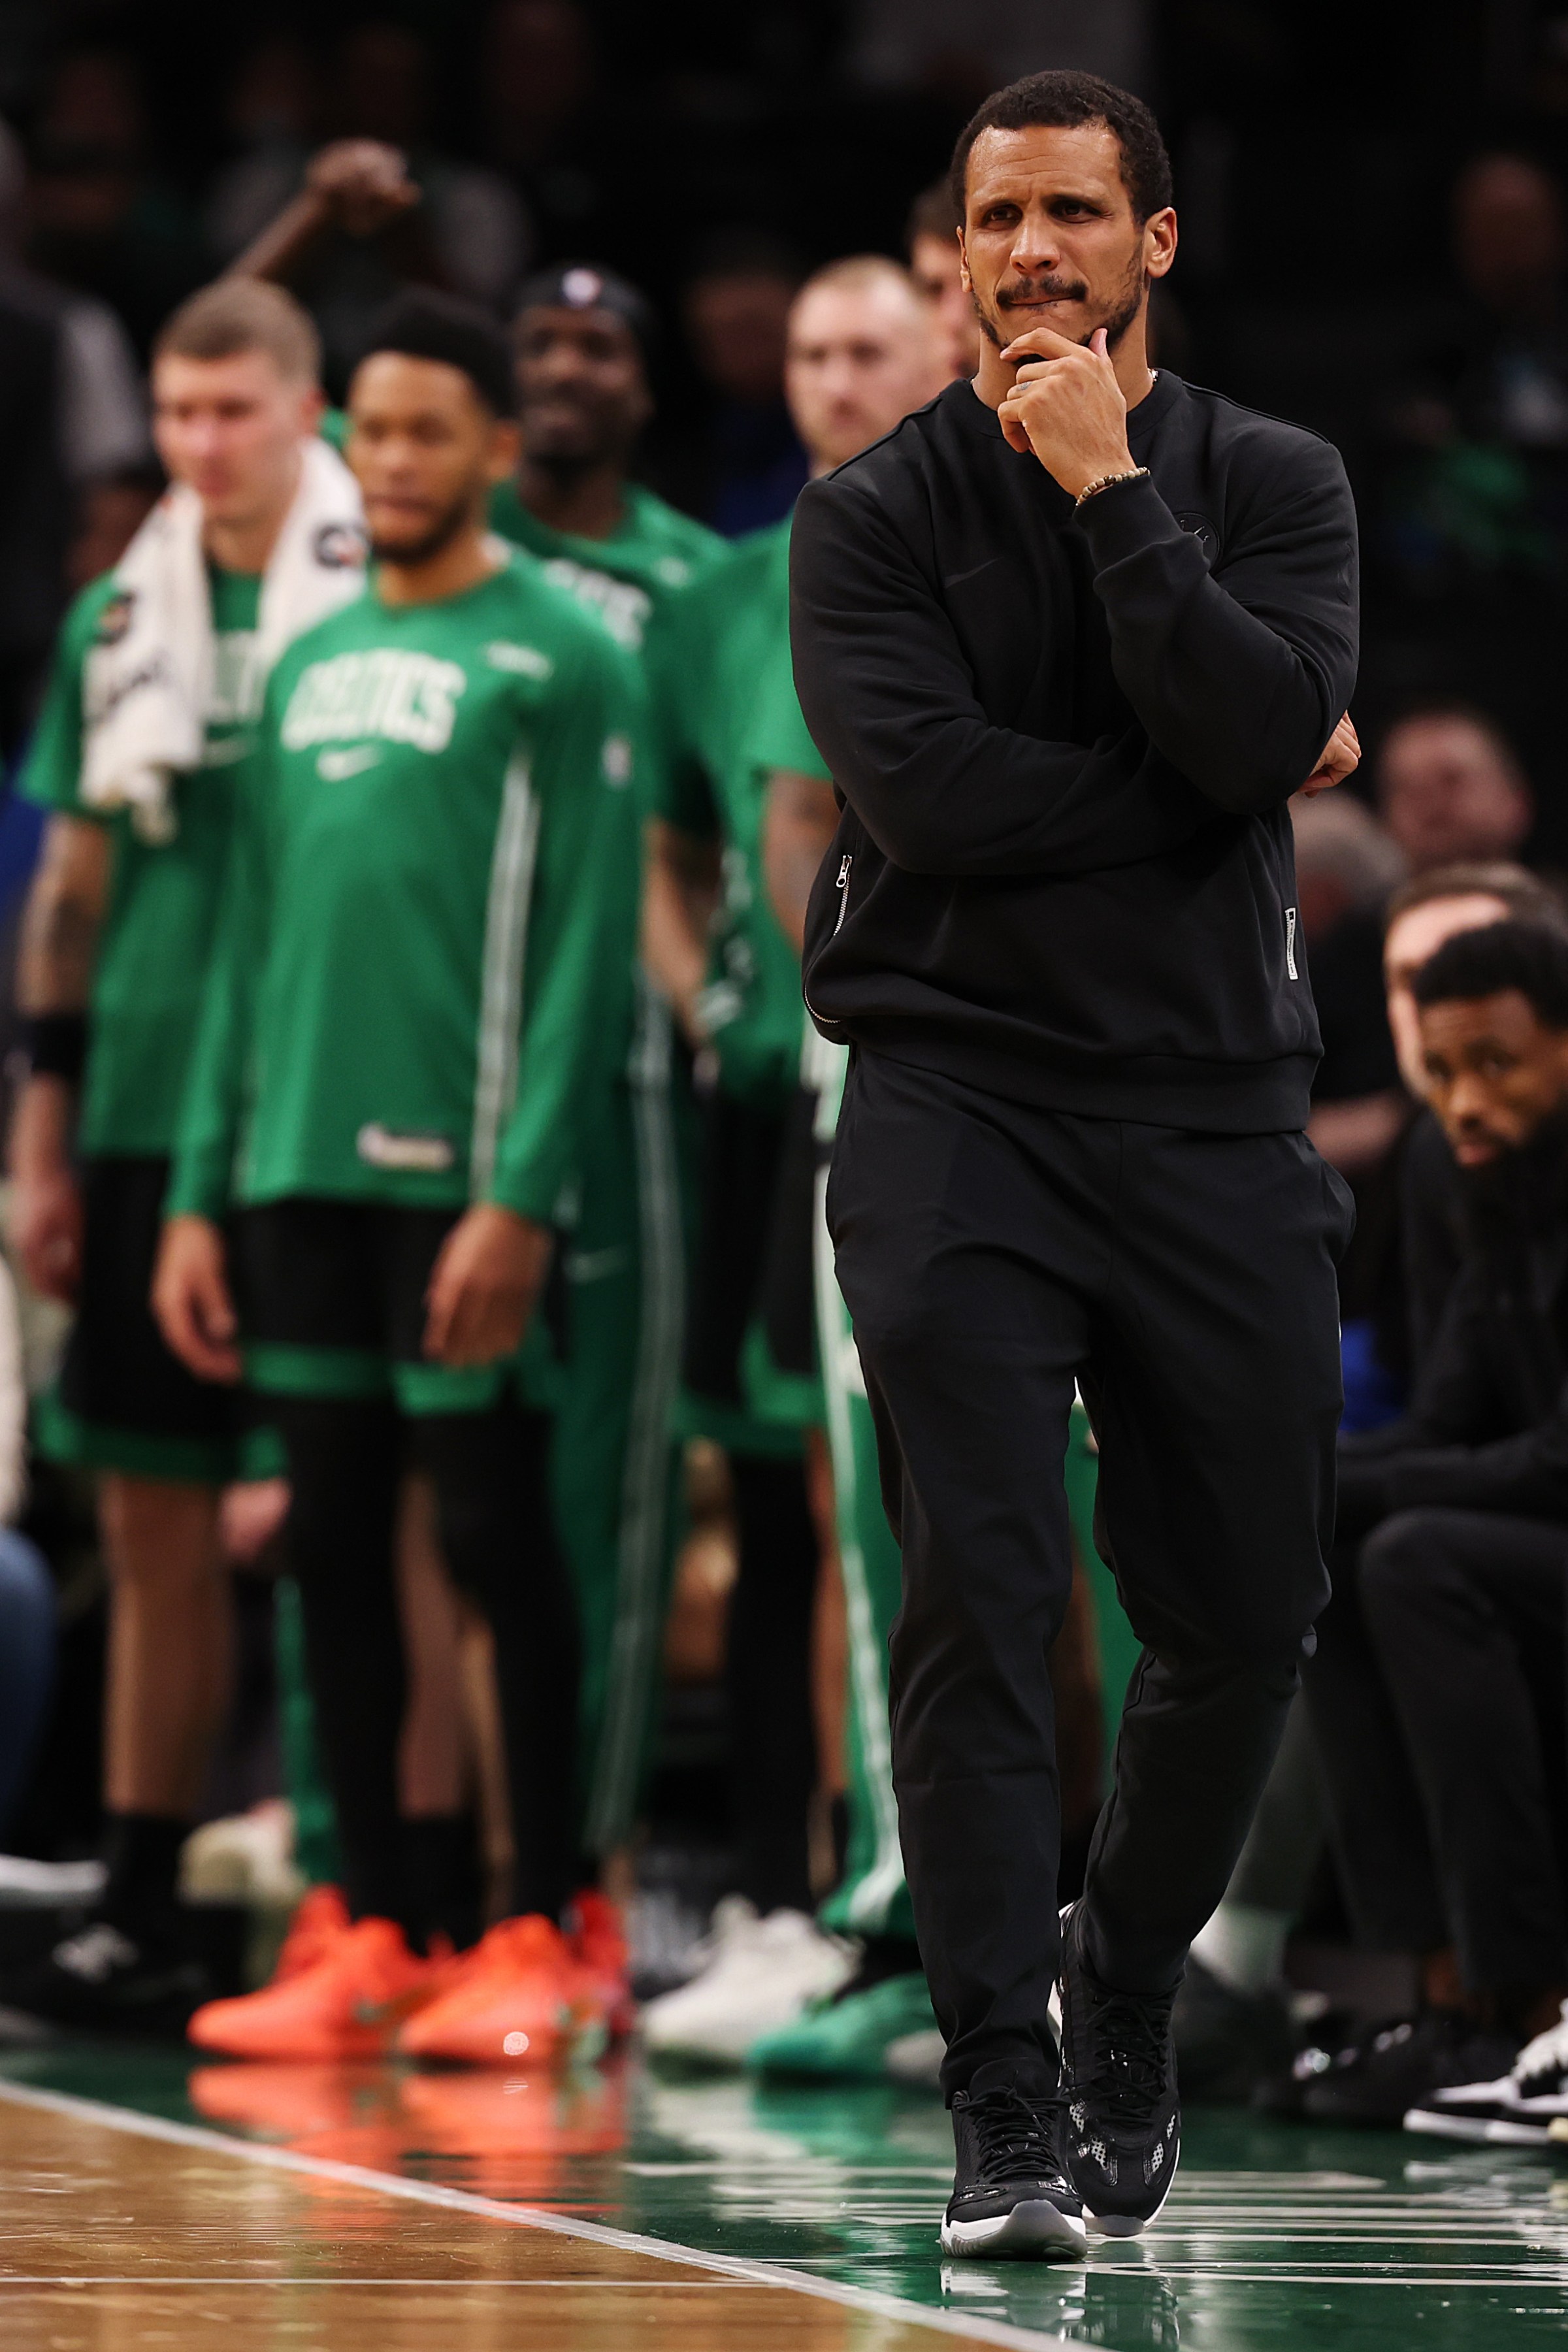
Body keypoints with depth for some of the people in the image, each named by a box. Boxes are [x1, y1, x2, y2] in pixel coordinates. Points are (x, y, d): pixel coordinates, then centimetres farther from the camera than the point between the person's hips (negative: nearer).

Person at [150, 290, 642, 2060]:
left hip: (463, 1174, -6)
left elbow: (586, 936, -9)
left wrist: (522, 1193, -17)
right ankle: (369, 1934, 11)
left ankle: (541, 1929, 2)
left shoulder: (558, 656, -2)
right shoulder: (310, 666, 17)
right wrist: (201, 1190, 11)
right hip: (303, 1167, 6)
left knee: (491, 1531, -4)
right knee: (331, 1537, 6)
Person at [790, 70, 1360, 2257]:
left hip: (1216, 1107, 2)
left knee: (1244, 1616, 6)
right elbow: (926, 784, -14)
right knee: (979, 1602, -12)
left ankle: (1127, 2000, 31)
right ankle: (1007, 2115, -11)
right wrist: (1230, 774, -9)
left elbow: (1260, 728, -13)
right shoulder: (878, 511, 1)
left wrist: (1108, 489, -14)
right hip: (960, 1093, -2)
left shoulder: (1271, 483, 5)